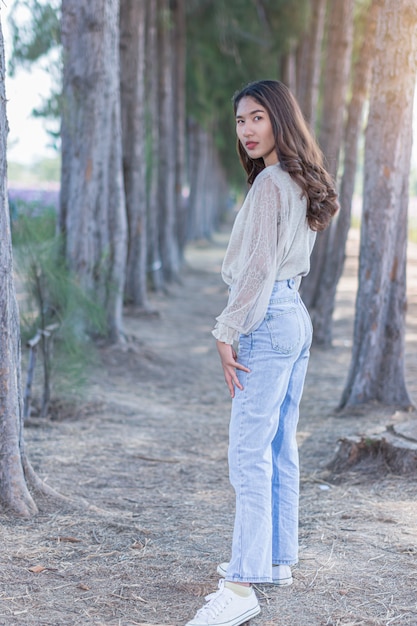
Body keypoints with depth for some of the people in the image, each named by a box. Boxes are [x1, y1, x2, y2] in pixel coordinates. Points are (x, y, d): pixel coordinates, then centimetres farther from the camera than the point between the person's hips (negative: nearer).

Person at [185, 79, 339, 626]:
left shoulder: (269, 183, -13)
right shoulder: (303, 184, 15)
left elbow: (258, 267, -18)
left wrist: (227, 333, -15)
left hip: (268, 321, -10)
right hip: (298, 318, 10)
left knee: (250, 454, -12)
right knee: (281, 449, 16)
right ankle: (279, 559, 26)